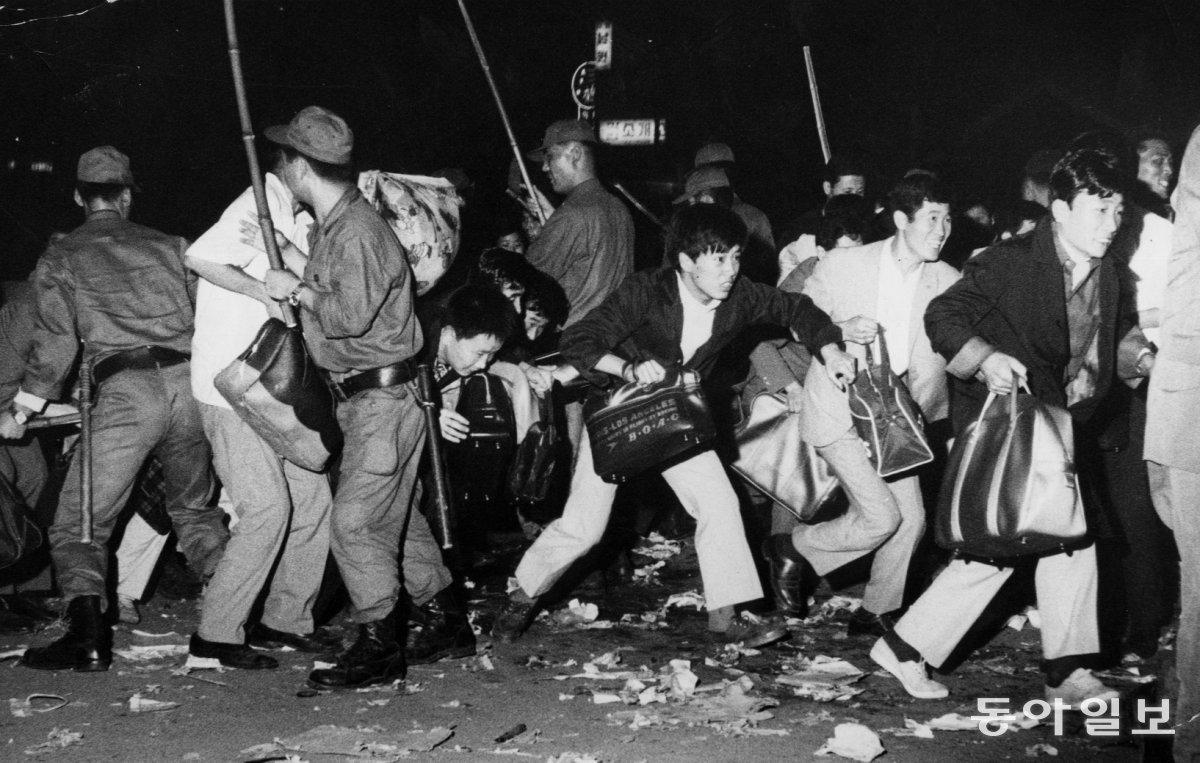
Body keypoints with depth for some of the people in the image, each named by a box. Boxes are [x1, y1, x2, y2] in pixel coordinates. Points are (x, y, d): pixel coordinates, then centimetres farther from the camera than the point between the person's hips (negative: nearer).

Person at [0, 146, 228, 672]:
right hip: (187, 381, 4)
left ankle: (88, 639, -10)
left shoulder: (61, 259, 10)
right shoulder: (168, 245, 18)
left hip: (125, 392, -4)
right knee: (194, 509, 22)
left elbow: (55, 344, 3)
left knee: (79, 524, 4)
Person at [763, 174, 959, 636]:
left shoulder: (946, 281, 0)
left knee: (912, 519, 1)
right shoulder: (843, 265, -10)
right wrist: (841, 330, -22)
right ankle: (793, 548, 10)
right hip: (840, 410, -5)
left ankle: (877, 612, 23)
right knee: (881, 517, -15)